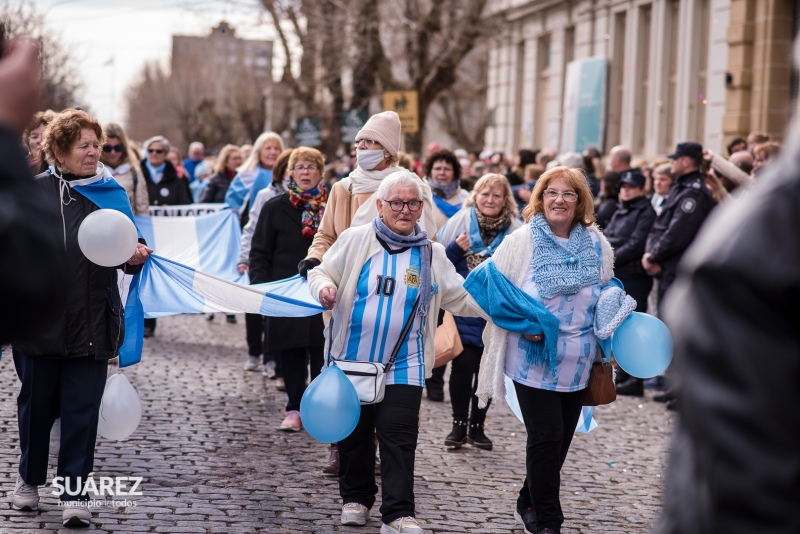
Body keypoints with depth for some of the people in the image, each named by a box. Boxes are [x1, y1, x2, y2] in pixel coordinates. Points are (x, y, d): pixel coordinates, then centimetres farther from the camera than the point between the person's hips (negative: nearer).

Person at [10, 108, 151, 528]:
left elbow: (127, 252, 10)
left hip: (91, 323, 0)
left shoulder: (112, 194, 5)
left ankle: (75, 495, 8)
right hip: (39, 319, 0)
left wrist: (135, 257, -12)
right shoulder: (33, 192, 0)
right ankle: (29, 479, 34)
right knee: (36, 404, 13)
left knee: (82, 410, -1)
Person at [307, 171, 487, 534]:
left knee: (399, 440, -6)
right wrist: (324, 287, -19)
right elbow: (322, 272, 5)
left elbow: (461, 298, 7)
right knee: (354, 435, 11)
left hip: (403, 367, 0)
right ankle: (356, 498, 29)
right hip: (352, 361, 0)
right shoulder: (356, 240, 0)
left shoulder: (431, 254, 5)